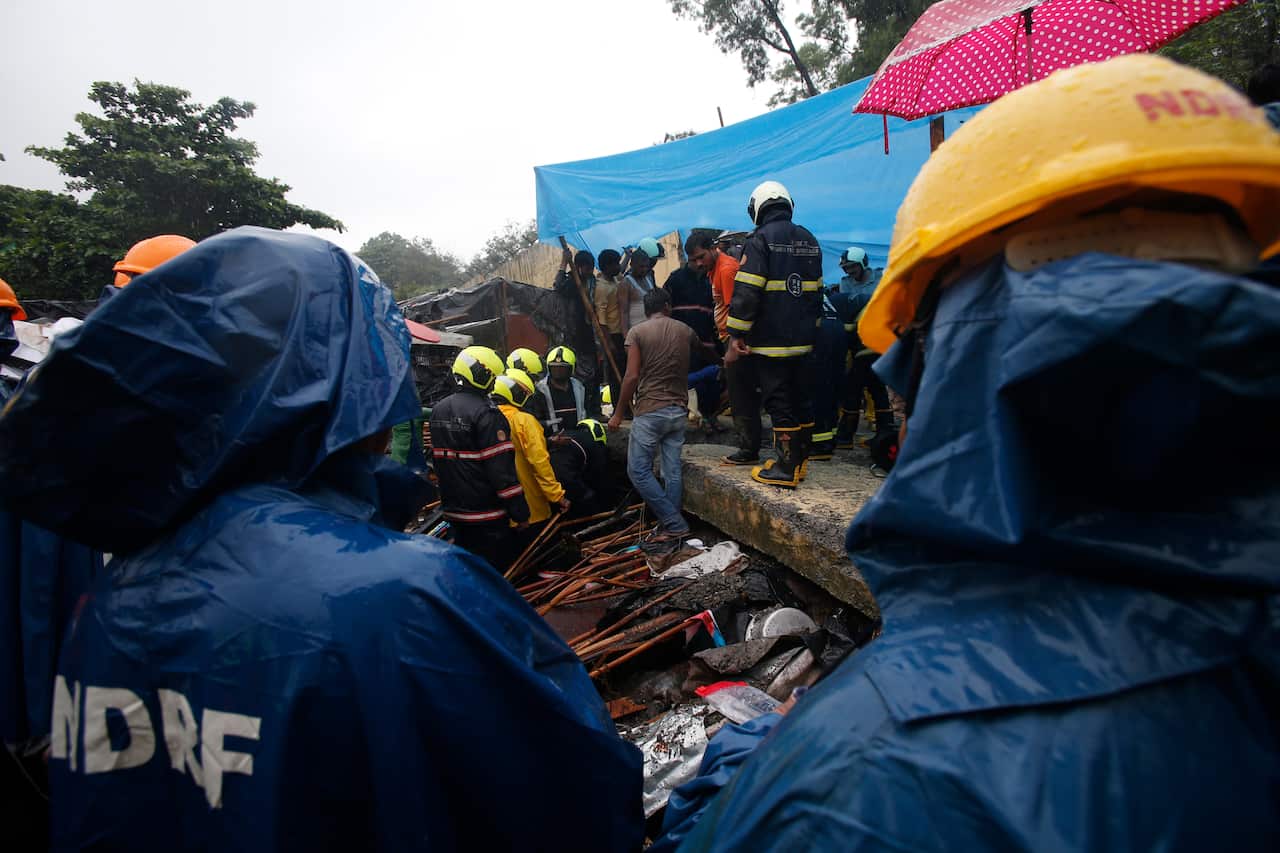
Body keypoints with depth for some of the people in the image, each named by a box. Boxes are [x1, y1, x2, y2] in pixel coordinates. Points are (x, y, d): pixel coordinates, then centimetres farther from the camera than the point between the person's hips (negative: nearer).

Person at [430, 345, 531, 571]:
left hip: (453, 510, 8)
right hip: (486, 515, -8)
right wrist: (520, 512, -15)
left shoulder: (438, 410, 8)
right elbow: (502, 469, -21)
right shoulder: (486, 414, -19)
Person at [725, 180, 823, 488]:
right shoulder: (810, 240, 15)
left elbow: (746, 293, -16)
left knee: (779, 404, -3)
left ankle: (785, 469, 2)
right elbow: (816, 290, 19)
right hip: (804, 341, 7)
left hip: (771, 341, -7)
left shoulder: (761, 239, -8)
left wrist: (736, 337, -14)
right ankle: (798, 460, 23)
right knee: (802, 400, 13)